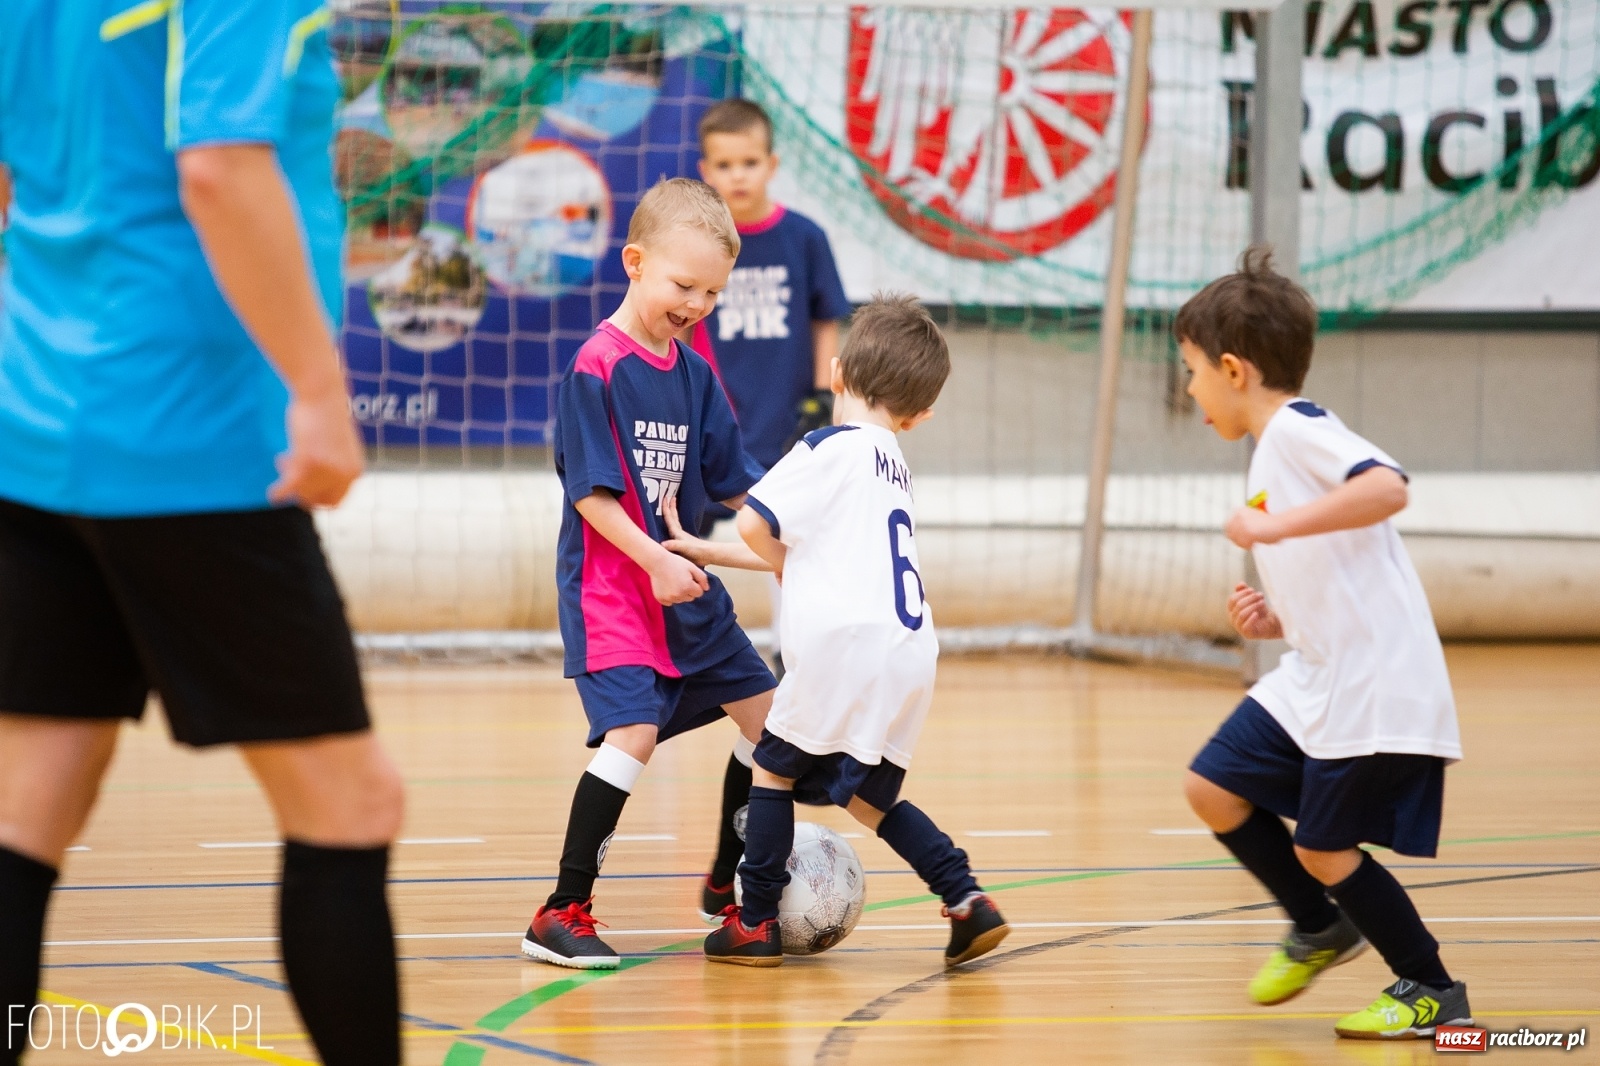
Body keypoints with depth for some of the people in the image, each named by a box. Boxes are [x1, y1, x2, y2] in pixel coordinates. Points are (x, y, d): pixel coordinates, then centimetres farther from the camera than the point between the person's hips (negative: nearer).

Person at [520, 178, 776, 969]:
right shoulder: (597, 367, -14)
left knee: (764, 709, 12)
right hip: (609, 582, -8)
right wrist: (653, 560, -24)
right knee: (634, 730, -22)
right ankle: (563, 912, -15)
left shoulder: (694, 375, 7)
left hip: (685, 584, 8)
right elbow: (590, 491, -18)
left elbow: (731, 482, 14)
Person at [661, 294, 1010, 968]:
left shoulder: (833, 448, -3)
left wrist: (789, 568, 12)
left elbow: (754, 526, -8)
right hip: (909, 654, 7)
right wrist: (708, 553, 33)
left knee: (775, 767, 10)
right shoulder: (894, 467, 22)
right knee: (869, 795, 20)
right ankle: (966, 900, 6)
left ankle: (756, 924, 12)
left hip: (848, 642, -7)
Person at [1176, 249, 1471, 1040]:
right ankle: (1320, 929, 26)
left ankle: (1431, 991, 14)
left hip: (1374, 685, -10)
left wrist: (1276, 527, -31)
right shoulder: (1271, 457, 18)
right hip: (1314, 678, 10)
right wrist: (1275, 622, 7)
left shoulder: (1298, 427, -12)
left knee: (1323, 849, -3)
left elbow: (1387, 487, -31)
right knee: (1214, 790, 8)